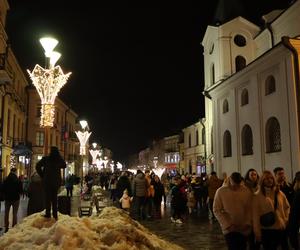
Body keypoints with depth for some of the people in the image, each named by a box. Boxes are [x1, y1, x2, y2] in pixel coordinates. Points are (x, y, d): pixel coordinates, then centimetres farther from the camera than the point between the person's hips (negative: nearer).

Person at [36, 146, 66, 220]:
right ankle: (55, 214, 11)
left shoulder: (46, 159, -7)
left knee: (48, 197, 3)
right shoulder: (59, 160, -2)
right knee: (54, 197, 10)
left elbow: (38, 166, -8)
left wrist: (42, 175, 1)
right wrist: (59, 157, 10)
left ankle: (48, 213, 1)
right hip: (56, 181, 2)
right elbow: (64, 166, 17)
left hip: (47, 180, -2)